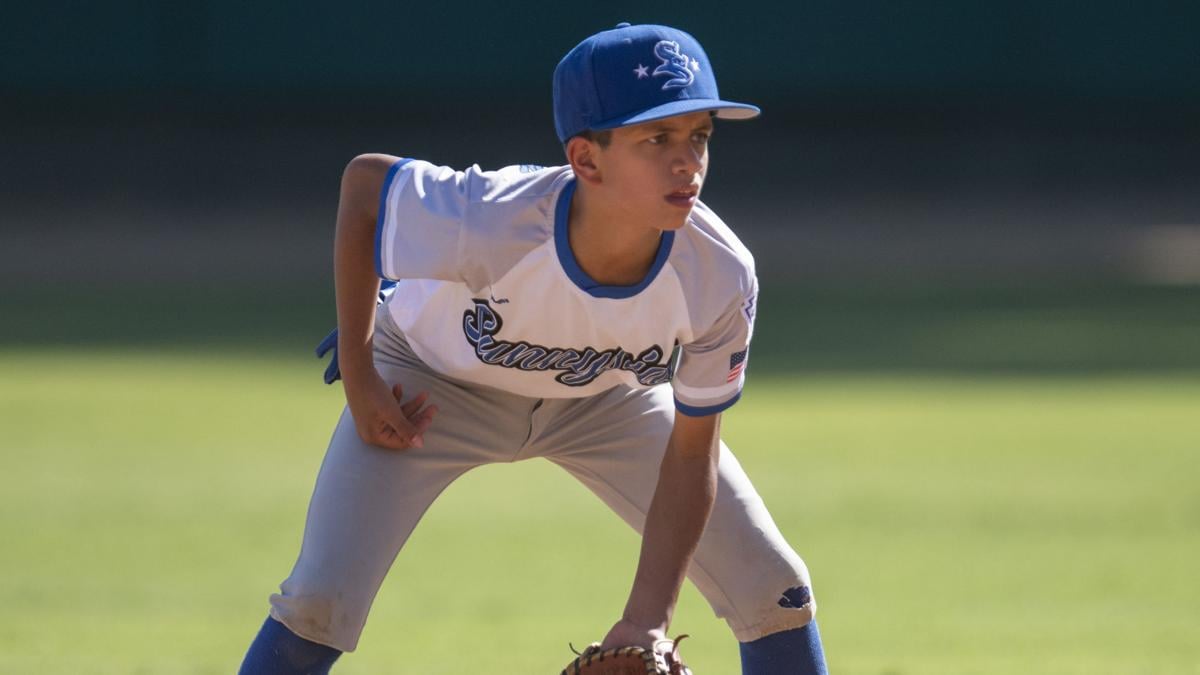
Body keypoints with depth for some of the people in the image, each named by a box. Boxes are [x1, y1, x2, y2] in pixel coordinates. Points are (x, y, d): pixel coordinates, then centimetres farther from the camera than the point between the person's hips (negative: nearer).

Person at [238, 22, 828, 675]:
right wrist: (357, 379, -17)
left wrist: (647, 619, -25)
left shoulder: (719, 278, -34)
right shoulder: (487, 224, -42)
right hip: (434, 379, -2)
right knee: (319, 603, -17)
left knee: (777, 593, -4)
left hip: (608, 397, 3)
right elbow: (365, 180, -19)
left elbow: (692, 453, -18)